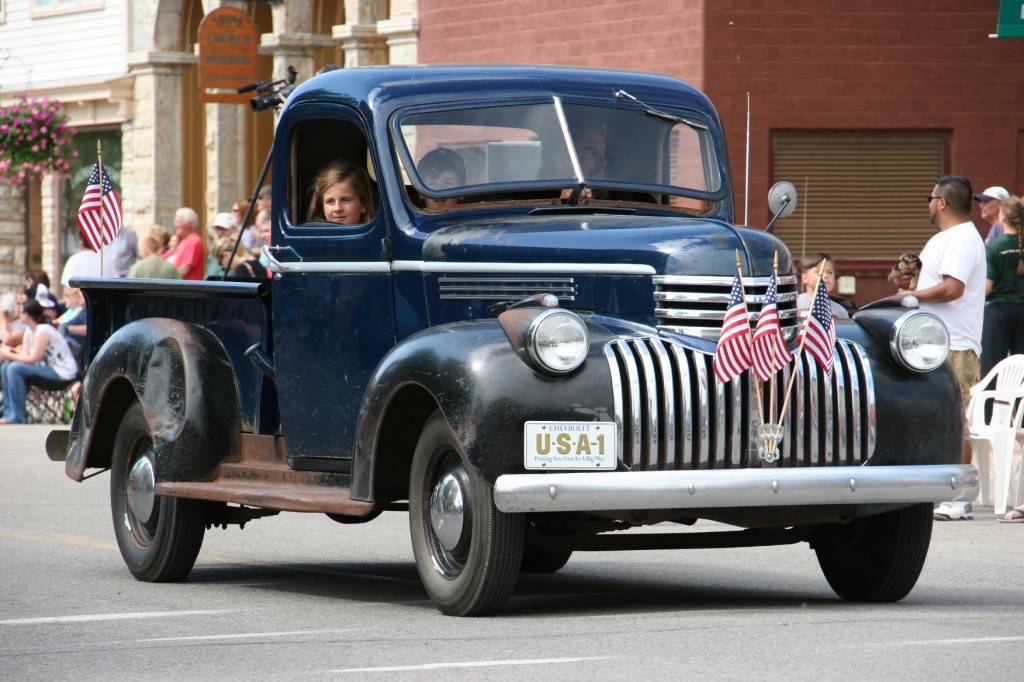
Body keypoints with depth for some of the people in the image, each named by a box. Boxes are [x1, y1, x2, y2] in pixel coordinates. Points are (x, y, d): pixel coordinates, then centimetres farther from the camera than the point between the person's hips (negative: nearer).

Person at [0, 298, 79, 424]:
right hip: (48, 367, 10)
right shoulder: (29, 330, 10)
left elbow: (33, 359, -23)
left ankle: (17, 416, -21)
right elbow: (25, 355, 2)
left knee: (15, 368, -25)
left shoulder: (43, 332, -19)